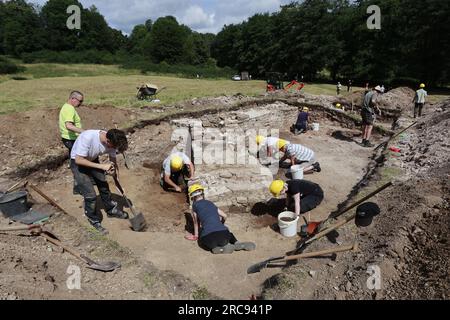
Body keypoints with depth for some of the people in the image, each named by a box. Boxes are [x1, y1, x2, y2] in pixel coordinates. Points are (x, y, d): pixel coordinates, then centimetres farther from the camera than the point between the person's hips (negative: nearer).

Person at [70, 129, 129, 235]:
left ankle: (111, 210, 38)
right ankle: (94, 222, 12)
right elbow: (78, 160, -36)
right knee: (90, 195, -9)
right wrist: (101, 166, -39)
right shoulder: (87, 138, -40)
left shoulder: (111, 142, -22)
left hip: (93, 160, 6)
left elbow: (113, 161, -7)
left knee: (104, 186, 15)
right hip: (78, 162, -5)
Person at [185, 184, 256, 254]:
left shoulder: (195, 204, 11)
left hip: (208, 237, -4)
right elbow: (224, 216, 31)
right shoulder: (210, 203, 23)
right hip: (223, 232, 4)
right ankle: (237, 244, 9)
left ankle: (219, 248, 1)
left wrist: (196, 236, 38)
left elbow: (196, 222, 22)